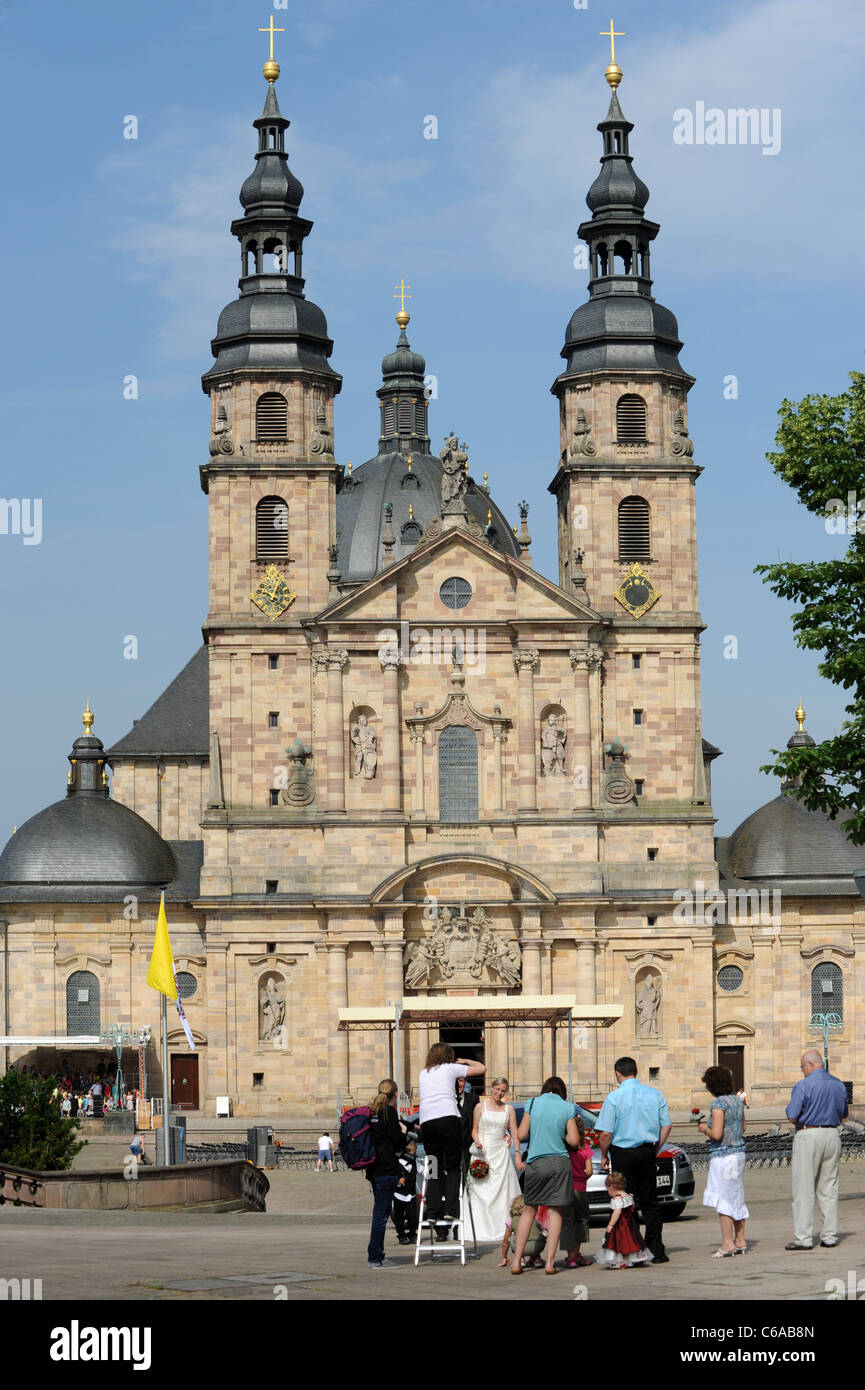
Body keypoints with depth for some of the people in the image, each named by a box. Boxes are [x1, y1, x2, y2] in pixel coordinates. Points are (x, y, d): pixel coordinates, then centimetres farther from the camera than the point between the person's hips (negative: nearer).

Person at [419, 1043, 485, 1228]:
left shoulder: (423, 1074, 23)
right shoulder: (450, 1068, 12)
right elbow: (481, 1068, 17)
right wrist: (464, 1061, 35)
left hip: (426, 1122, 3)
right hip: (448, 1119, -3)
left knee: (434, 1169, 9)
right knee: (453, 1167, 4)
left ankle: (432, 1211, -1)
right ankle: (450, 1209, -7)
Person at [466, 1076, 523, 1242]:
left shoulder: (508, 1109, 9)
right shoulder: (481, 1106, 5)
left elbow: (514, 1133, 7)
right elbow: (474, 1129, 6)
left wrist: (517, 1155, -2)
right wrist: (477, 1142, -15)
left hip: (501, 1153, 2)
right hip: (483, 1152, -2)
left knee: (502, 1192, -4)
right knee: (481, 1192, -6)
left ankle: (503, 1228, -4)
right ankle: (482, 1228, -6)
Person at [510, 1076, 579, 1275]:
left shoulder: (532, 1104, 3)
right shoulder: (567, 1108, 1)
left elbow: (520, 1136, 1)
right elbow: (574, 1141, -3)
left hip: (535, 1162, 1)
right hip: (559, 1162, -1)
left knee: (529, 1210, 10)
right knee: (555, 1212, 3)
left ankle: (516, 1261, 6)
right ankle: (550, 1262, -3)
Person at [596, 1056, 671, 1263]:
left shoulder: (614, 1098, -9)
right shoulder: (655, 1094, 4)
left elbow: (606, 1133, -11)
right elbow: (666, 1126, 7)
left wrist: (604, 1156, 3)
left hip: (623, 1154, -4)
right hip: (647, 1152, 4)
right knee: (649, 1202, 11)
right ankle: (656, 1250, 9)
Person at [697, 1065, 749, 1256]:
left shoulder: (719, 1103, -16)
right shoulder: (737, 1101, 8)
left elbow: (717, 1134, -21)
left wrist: (704, 1128, -1)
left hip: (723, 1156, -8)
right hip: (739, 1153, 8)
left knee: (722, 1199, -3)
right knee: (737, 1197, 14)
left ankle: (727, 1243, -4)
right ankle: (740, 1240, 17)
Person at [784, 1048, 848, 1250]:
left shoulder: (803, 1086, -12)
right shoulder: (839, 1085, 8)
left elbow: (792, 1117, -13)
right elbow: (844, 1114, 19)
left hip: (808, 1136, -6)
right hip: (832, 1135, 6)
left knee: (804, 1190, -2)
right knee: (829, 1188, 11)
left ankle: (803, 1238, -4)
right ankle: (830, 1235, 11)